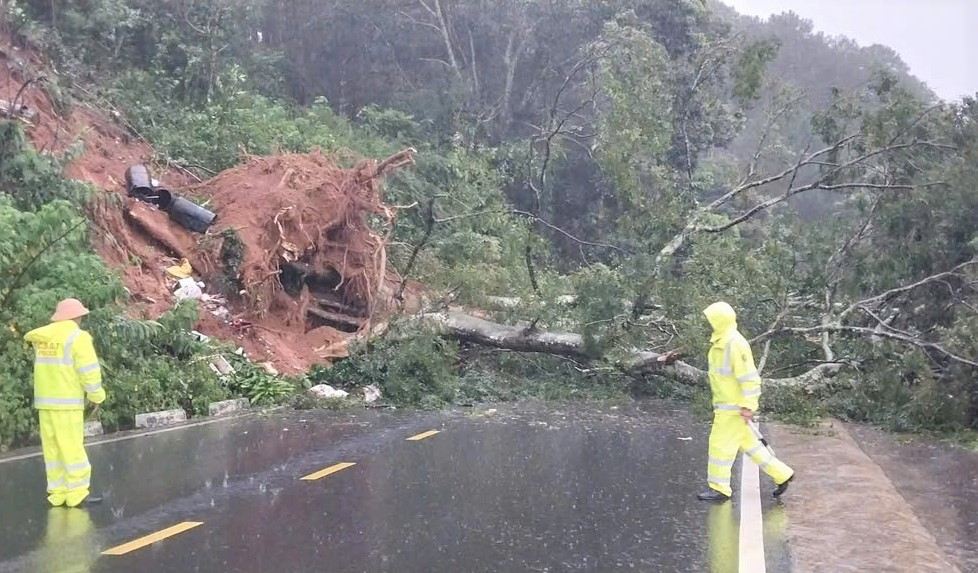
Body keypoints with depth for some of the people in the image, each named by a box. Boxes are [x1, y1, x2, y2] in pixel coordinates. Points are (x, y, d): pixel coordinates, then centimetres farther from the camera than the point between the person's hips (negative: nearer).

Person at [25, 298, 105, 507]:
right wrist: (97, 395, -2)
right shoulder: (78, 337, -10)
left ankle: (58, 492, 11)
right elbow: (89, 370, -14)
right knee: (72, 447, -4)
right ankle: (77, 493, -4)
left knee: (52, 447, 9)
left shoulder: (42, 337, 10)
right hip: (67, 402, -7)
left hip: (44, 400, 7)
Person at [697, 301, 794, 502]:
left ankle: (720, 489, 7)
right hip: (726, 403, 10)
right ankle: (781, 474, 24)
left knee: (721, 444, -3)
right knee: (747, 443, 16)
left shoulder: (735, 344, -21)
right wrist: (718, 402, 23)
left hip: (735, 406, -10)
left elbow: (749, 377, -22)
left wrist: (748, 406, -22)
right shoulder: (722, 342, 9)